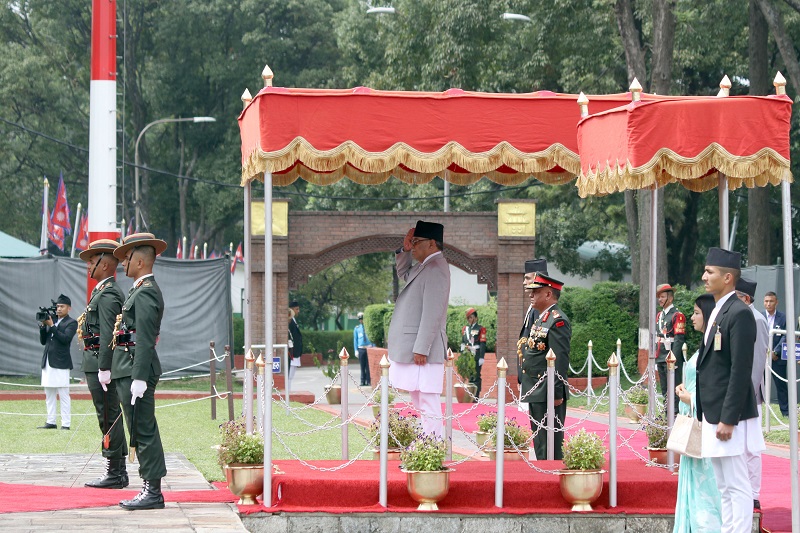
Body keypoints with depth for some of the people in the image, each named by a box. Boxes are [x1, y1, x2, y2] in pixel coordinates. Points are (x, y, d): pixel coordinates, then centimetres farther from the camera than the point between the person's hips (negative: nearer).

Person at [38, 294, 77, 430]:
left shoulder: (71, 323, -2)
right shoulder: (52, 321, 16)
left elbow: (65, 338, -16)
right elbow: (43, 341, 14)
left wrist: (51, 326, -15)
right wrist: (43, 326, -1)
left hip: (61, 363, -7)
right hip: (48, 362, 7)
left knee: (63, 395, -6)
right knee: (49, 395, 10)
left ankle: (65, 424, -6)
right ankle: (51, 422, 15)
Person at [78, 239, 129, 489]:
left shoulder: (107, 294, -14)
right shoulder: (106, 291, 19)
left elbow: (108, 334, -20)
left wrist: (104, 368, -23)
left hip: (101, 363, -11)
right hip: (98, 364, 11)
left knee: (109, 418, -7)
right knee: (111, 417, 12)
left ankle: (114, 474, -5)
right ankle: (119, 471, 16)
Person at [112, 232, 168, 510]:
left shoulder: (146, 292, -14)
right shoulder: (142, 290, 18)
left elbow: (145, 340, -21)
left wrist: (139, 378, -24)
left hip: (138, 369, -11)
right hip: (131, 370, 11)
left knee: (144, 431, -8)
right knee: (142, 432, 12)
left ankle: (152, 492, -6)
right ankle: (150, 488, 15)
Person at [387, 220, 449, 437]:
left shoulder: (435, 269, -16)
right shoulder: (424, 267, 15)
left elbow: (432, 313, -22)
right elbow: (403, 274, 36)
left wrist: (421, 349, -23)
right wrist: (405, 249, 17)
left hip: (423, 351, -11)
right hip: (413, 347, 11)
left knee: (428, 404, -11)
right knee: (420, 403, 14)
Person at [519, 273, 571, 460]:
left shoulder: (557, 321, -14)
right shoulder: (541, 319, 17)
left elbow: (561, 359, -20)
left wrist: (556, 393, -23)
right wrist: (525, 386, 21)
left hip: (548, 393, -11)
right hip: (536, 393, 11)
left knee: (550, 445, -8)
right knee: (539, 443, 13)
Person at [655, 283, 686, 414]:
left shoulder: (677, 315, -9)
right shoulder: (659, 315, 16)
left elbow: (679, 339, -15)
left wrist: (673, 360, -20)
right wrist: (655, 359, 16)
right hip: (661, 359, 8)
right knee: (665, 392, 11)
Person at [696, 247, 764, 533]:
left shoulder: (739, 314, -15)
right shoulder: (717, 312, 15)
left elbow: (741, 370, -20)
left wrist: (728, 419, -22)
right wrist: (704, 414, 17)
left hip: (729, 416, -10)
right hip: (714, 414, 10)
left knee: (737, 488, -6)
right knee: (724, 488, 14)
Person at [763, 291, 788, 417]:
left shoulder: (783, 318, 3)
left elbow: (785, 337, -2)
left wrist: (775, 352, -11)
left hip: (777, 358, 0)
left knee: (781, 384, 4)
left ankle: (786, 411, 9)